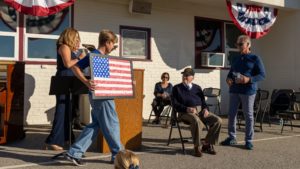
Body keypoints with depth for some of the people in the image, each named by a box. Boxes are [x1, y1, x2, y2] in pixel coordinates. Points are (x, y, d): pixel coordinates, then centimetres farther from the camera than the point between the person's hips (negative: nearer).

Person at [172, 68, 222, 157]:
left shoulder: (197, 88, 24)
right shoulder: (177, 88, 13)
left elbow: (203, 101, 22)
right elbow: (175, 104, 2)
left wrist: (205, 109, -3)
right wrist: (186, 109, -15)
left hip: (200, 110, 5)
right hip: (186, 113, -4)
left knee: (218, 120, -18)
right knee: (197, 122, -39)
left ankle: (207, 144, -4)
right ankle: (197, 146, -19)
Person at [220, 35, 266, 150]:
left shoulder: (255, 58, -1)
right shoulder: (236, 59, 16)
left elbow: (262, 75, -6)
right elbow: (231, 72, 26)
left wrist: (249, 79, -21)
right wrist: (228, 78, 3)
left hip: (248, 91, -5)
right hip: (234, 90, 6)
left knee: (248, 116, 1)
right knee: (231, 114, 6)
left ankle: (248, 140, 10)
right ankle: (232, 137, 19)